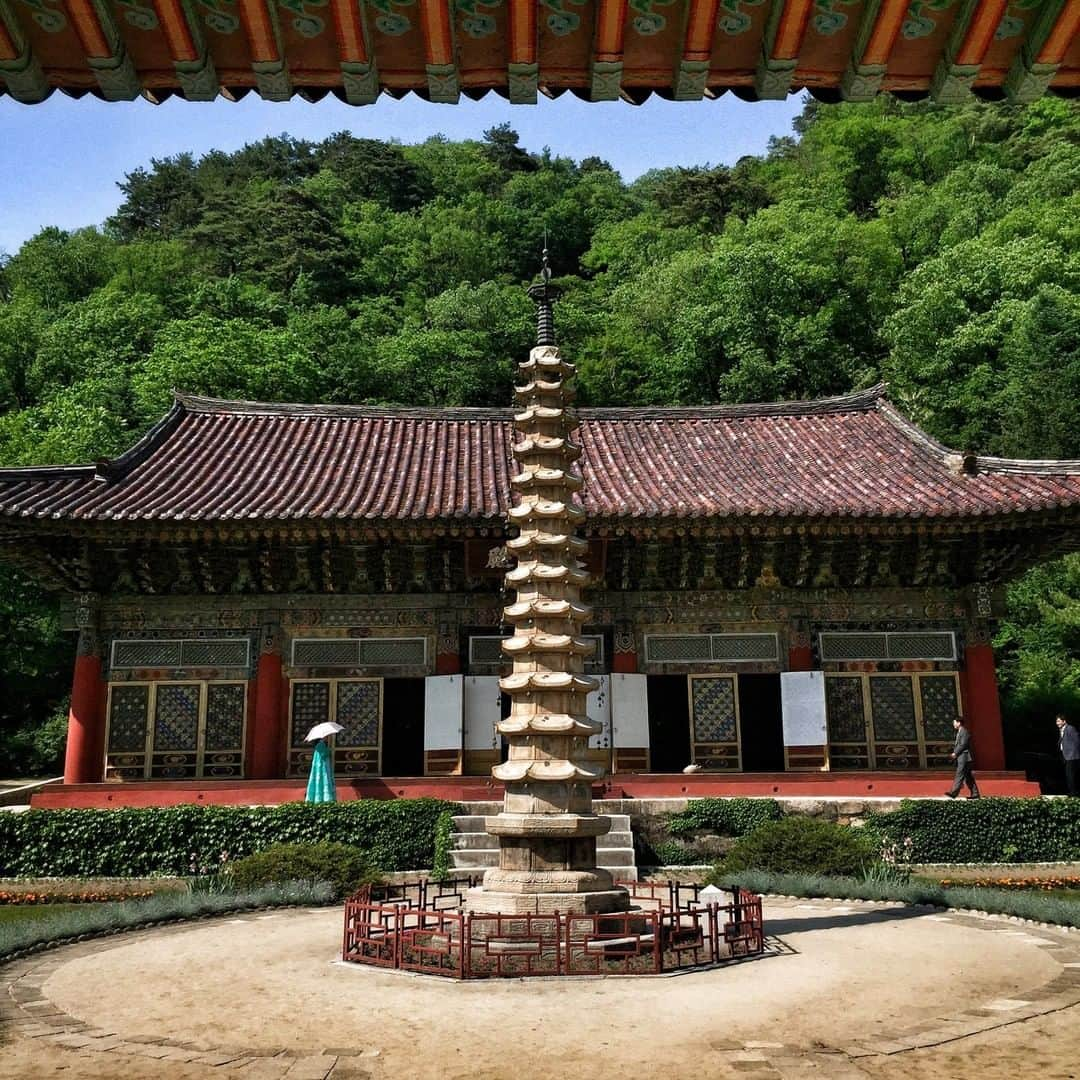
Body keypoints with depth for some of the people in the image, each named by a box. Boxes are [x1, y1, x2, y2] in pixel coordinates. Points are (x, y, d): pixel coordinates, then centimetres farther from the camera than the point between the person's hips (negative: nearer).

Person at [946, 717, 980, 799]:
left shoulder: (965, 732, -13)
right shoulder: (959, 732, 18)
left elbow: (963, 745, -19)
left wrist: (955, 753, -14)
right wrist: (955, 753, 8)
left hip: (964, 758, -10)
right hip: (961, 758, 10)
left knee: (959, 775, -11)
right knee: (968, 777, 10)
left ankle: (954, 793, -14)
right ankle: (974, 793, 12)